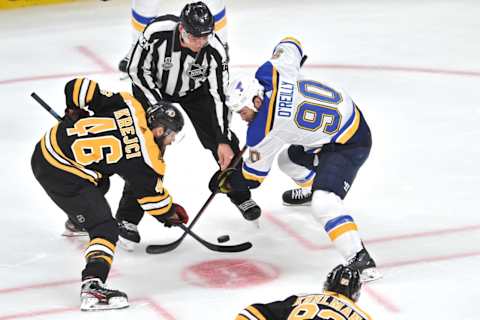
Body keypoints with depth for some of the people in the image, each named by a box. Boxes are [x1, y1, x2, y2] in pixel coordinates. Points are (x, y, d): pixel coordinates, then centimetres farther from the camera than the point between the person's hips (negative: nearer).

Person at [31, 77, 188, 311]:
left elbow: (76, 87, -1)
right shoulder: (144, 158, -12)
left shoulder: (127, 105, 1)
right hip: (61, 175, -9)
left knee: (99, 184, 35)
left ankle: (77, 220, 63)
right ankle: (92, 288, -24)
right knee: (105, 229, -7)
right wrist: (171, 215, 19)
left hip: (47, 149, 9)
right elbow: (152, 196, 1)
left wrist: (74, 113, 18)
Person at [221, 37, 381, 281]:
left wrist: (226, 183, 12)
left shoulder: (262, 132, -23)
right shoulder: (271, 72, -12)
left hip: (348, 146, -10)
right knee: (289, 159, 30)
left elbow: (252, 177, -6)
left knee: (324, 204, -24)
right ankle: (313, 189, 62)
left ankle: (361, 262, -26)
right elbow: (290, 45, 11)